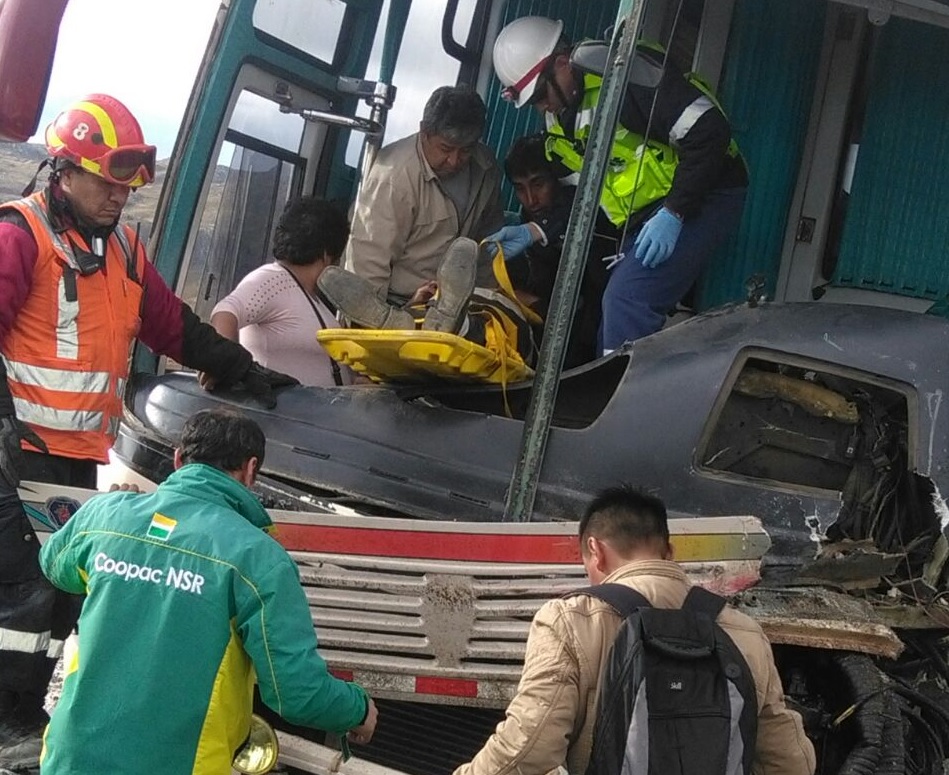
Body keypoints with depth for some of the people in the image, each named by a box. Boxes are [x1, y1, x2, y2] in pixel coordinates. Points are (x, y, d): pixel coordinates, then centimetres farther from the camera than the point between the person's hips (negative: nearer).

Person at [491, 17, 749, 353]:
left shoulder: (623, 69, -20)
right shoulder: (560, 116, 9)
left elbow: (709, 131, -24)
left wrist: (674, 213, -24)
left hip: (703, 196, -9)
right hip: (645, 216, 9)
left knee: (626, 299, -22)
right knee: (617, 329, 8)